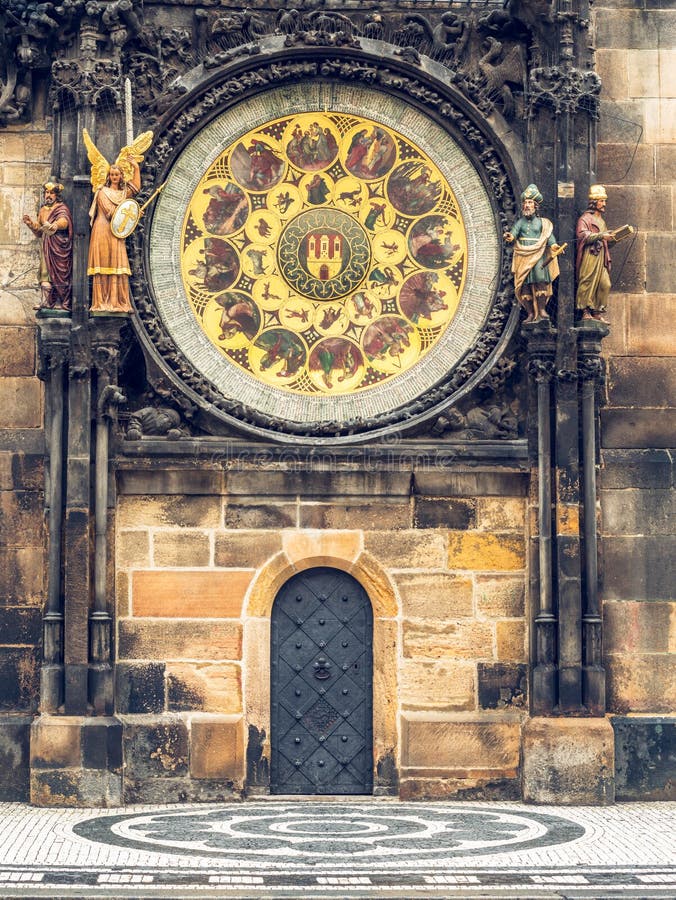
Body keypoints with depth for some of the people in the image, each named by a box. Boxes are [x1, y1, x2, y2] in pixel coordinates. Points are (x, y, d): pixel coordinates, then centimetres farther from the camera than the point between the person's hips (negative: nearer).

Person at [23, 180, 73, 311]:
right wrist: (31, 224, 1)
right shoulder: (42, 210, 18)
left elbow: (63, 221, -25)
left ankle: (60, 302, -6)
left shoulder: (62, 209, -1)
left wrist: (54, 226, -47)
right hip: (46, 245, 6)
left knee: (59, 272, -8)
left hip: (59, 245, -6)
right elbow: (38, 232, 21)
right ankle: (46, 300, -6)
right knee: (45, 272, -3)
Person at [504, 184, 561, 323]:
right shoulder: (520, 222, 14)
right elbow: (513, 233, -2)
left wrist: (554, 246, -18)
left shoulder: (542, 223, 11)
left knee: (540, 280, -20)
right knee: (524, 283, -5)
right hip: (523, 257, 2)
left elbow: (549, 237, 2)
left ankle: (542, 310, -16)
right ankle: (530, 314, -1)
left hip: (538, 256, -2)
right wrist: (509, 237, -25)